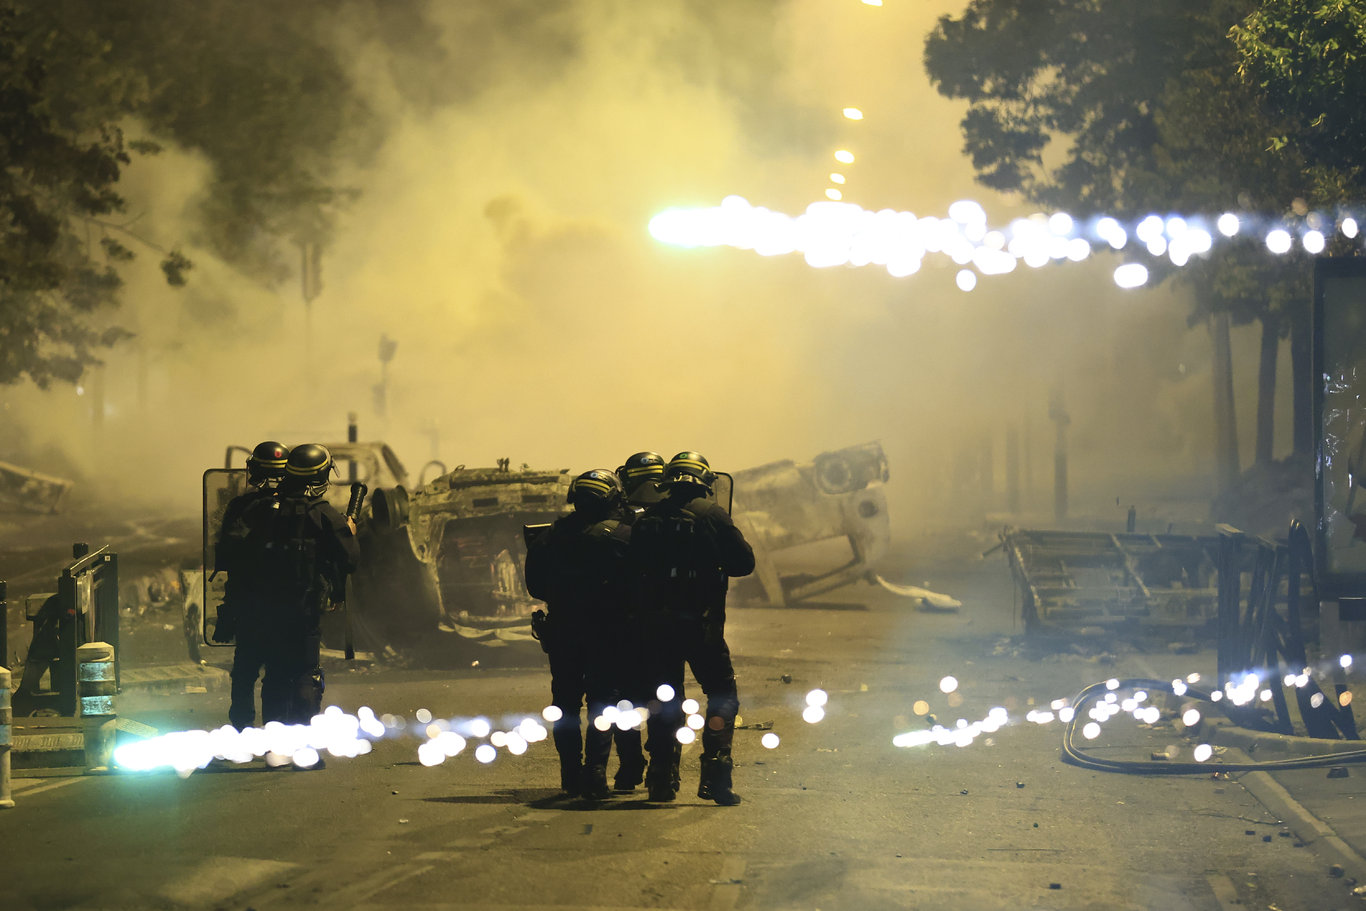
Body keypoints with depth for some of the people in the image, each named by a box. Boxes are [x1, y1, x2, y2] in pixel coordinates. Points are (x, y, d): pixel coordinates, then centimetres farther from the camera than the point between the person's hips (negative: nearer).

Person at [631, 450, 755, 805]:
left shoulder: (648, 518, 6)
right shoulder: (712, 514, -4)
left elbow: (634, 566, 8)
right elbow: (744, 561, -3)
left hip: (657, 625, 4)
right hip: (701, 625, -4)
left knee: (664, 701, 15)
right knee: (722, 698, 6)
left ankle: (662, 779, 14)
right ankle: (715, 777, -4)